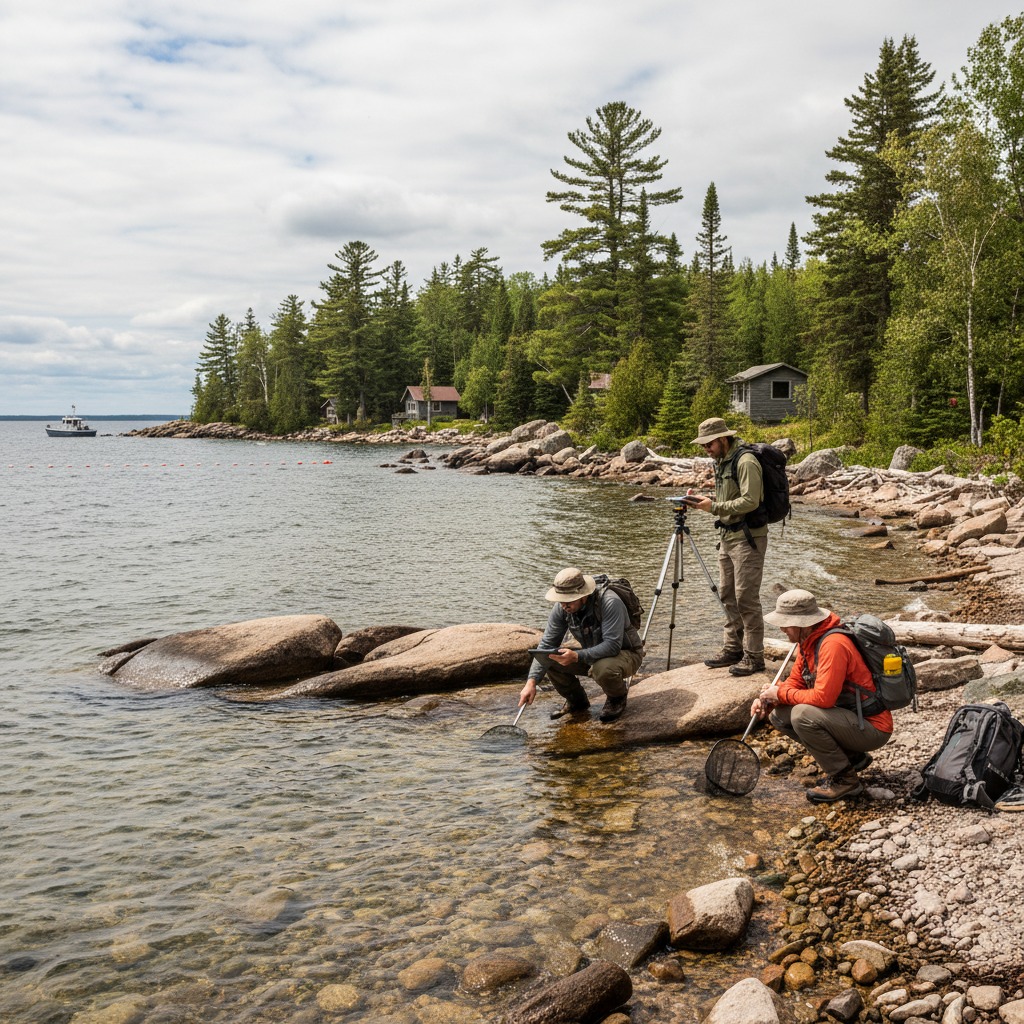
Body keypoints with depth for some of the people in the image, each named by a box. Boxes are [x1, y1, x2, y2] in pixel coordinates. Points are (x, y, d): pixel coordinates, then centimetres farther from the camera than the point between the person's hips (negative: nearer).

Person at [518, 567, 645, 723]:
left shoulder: (610, 603, -32)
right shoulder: (561, 608, -15)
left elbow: (612, 646, -36)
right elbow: (546, 644, -12)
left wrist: (577, 656, -46)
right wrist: (532, 681, -23)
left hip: (626, 653, -5)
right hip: (592, 654, 5)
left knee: (603, 669, -38)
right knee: (551, 660, -16)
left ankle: (618, 698, -2)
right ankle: (577, 701, 9)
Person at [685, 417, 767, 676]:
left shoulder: (745, 461, -15)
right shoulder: (722, 462, 14)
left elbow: (750, 501, -22)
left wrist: (714, 507, -20)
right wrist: (704, 501, 4)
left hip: (747, 537, -10)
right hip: (727, 535, 10)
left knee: (746, 597, -7)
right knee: (727, 595, 13)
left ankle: (754, 656, 0)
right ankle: (733, 648, 22)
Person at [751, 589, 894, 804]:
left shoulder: (833, 645, -26)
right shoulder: (808, 641, 3)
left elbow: (823, 697, -31)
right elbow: (795, 681, 11)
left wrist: (781, 694, -18)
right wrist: (769, 699, -8)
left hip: (872, 729, -10)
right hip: (848, 716, 10)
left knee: (802, 715, -29)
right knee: (779, 715, 4)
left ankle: (845, 779, -10)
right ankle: (852, 757, 12)